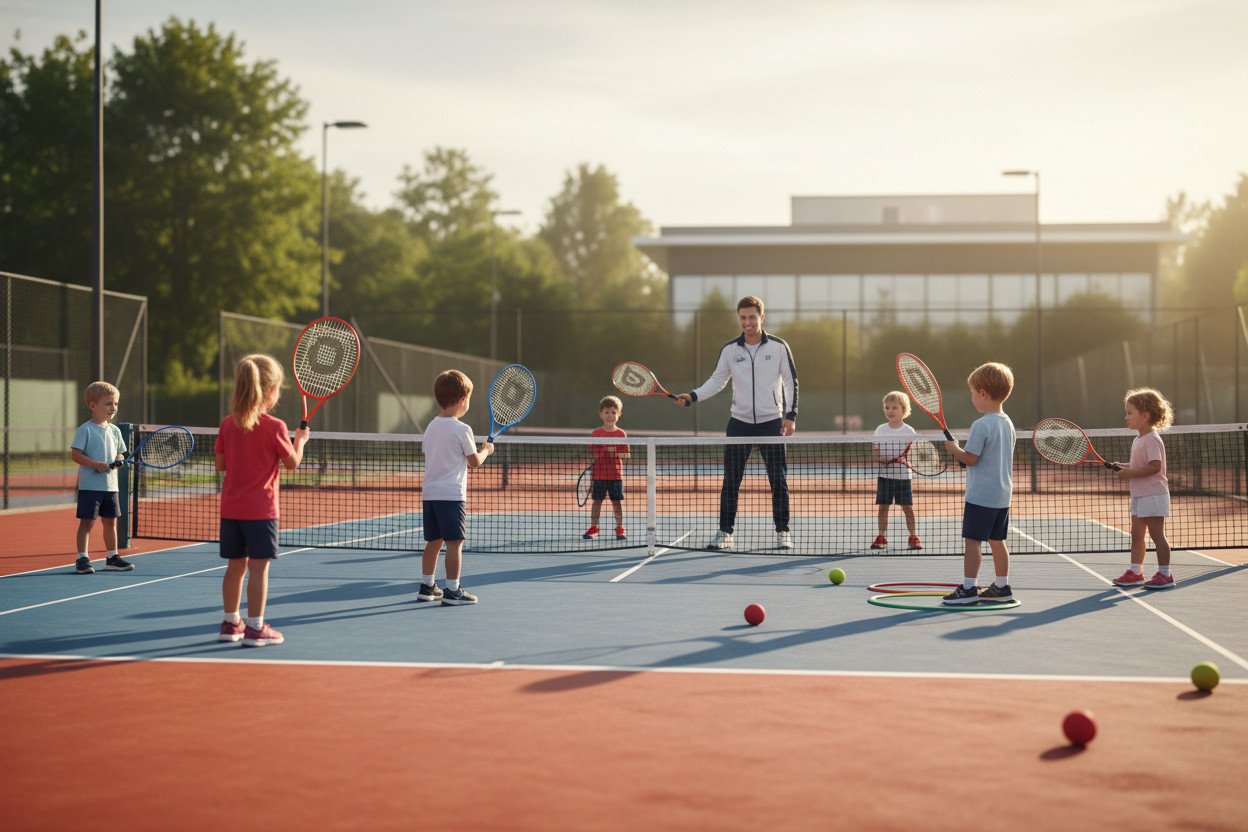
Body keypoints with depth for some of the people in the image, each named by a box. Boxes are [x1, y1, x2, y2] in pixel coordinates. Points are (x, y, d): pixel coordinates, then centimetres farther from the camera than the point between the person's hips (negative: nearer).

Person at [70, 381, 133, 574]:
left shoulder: (115, 430, 11)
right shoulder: (86, 429, -9)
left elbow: (120, 453, 17)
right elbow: (75, 454, -14)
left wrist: (119, 461, -6)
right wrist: (96, 464, -23)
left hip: (110, 485, 6)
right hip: (90, 485, -6)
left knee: (111, 521, 12)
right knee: (87, 521, -4)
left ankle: (112, 558, 22)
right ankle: (82, 559, 1)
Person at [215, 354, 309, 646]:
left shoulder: (228, 424, 3)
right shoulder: (274, 427, -12)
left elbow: (221, 464, 9)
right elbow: (292, 463, -3)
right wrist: (300, 440, 13)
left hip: (231, 507, 6)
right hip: (260, 509, -5)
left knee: (236, 565, 14)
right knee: (259, 567, -1)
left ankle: (231, 623, 21)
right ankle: (255, 628, 1)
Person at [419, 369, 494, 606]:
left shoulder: (431, 427, 9)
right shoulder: (462, 430, -11)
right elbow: (475, 462, -4)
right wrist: (486, 450, 16)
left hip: (430, 493, 7)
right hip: (452, 494, -7)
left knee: (433, 541, 15)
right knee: (454, 542, -4)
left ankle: (427, 586, 21)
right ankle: (452, 591, -4)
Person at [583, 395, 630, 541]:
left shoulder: (621, 434, 3)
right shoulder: (596, 434, 3)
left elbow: (626, 454, 1)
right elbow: (591, 455, 3)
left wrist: (616, 453, -17)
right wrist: (590, 476, -4)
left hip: (616, 475, 0)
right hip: (599, 474, 0)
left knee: (617, 501, 3)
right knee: (597, 501, 3)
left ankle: (619, 528, 11)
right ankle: (593, 528, 11)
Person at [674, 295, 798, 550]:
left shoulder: (778, 347, -2)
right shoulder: (729, 349, 3)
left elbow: (791, 382, 2)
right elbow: (717, 381, 8)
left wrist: (791, 415, -5)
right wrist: (693, 396, -7)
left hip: (771, 422, -1)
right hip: (740, 422, 1)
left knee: (778, 480, 0)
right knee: (730, 481, 0)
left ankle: (782, 531, 11)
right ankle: (725, 531, 8)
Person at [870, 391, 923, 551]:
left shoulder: (909, 431, -1)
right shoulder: (880, 430, 5)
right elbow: (875, 452, 5)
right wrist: (881, 459, -15)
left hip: (903, 475, -2)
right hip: (884, 475, 2)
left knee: (908, 507, 0)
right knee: (883, 506, 3)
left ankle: (913, 537, 11)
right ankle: (882, 537, 11)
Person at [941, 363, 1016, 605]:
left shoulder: (981, 425, -17)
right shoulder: (1007, 424, 10)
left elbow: (970, 458, -17)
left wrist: (953, 448, -1)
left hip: (980, 495, -9)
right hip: (1002, 495, 9)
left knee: (972, 540, -5)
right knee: (996, 540, 15)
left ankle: (968, 589, -7)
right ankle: (1002, 587, 20)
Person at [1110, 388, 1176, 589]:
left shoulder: (1152, 440, -17)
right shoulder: (1138, 440, 13)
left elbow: (1154, 466, -28)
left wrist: (1130, 473, -23)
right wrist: (1124, 466, 6)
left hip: (1153, 495, -10)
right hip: (1139, 496, 10)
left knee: (1157, 534, -5)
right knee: (1136, 534, 13)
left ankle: (1165, 575, 1)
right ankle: (1135, 572, 20)